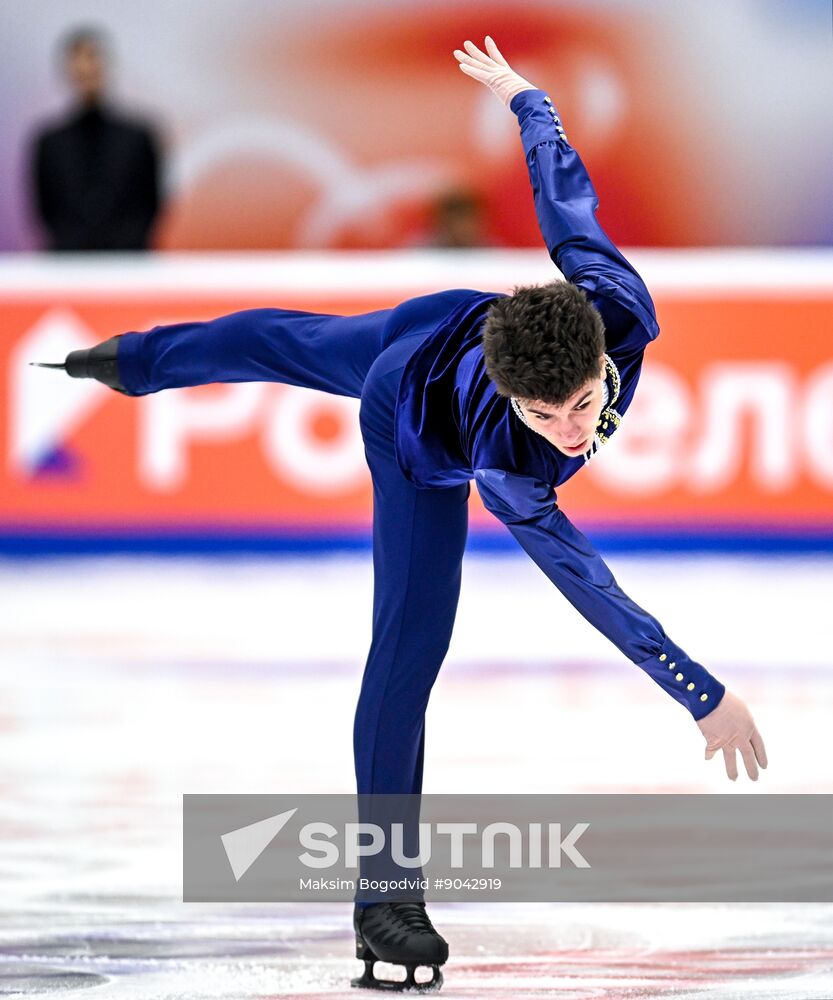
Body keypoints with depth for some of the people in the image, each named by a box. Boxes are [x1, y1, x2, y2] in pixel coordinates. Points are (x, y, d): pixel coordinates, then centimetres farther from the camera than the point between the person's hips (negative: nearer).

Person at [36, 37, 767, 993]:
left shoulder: (616, 303, -44)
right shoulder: (505, 465, -52)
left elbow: (563, 196, -26)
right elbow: (589, 587, -48)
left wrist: (521, 95, -4)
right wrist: (706, 698, -50)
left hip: (440, 327, 6)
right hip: (414, 433, -6)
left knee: (285, 343, 36)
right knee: (408, 647, -7)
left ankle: (137, 358, 73)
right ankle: (382, 897, 4)